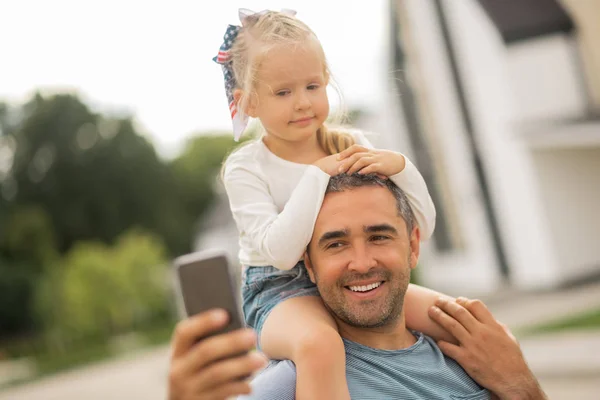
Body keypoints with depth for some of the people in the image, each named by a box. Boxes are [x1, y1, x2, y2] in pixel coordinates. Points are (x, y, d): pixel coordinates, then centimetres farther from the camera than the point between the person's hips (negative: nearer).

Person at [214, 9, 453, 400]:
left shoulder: (352, 145, 5)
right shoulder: (245, 168, -6)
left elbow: (421, 229, 3)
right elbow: (281, 251, -22)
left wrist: (400, 168, -14)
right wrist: (317, 175, -21)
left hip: (355, 280, 5)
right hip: (283, 290, -4)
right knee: (319, 345, -40)